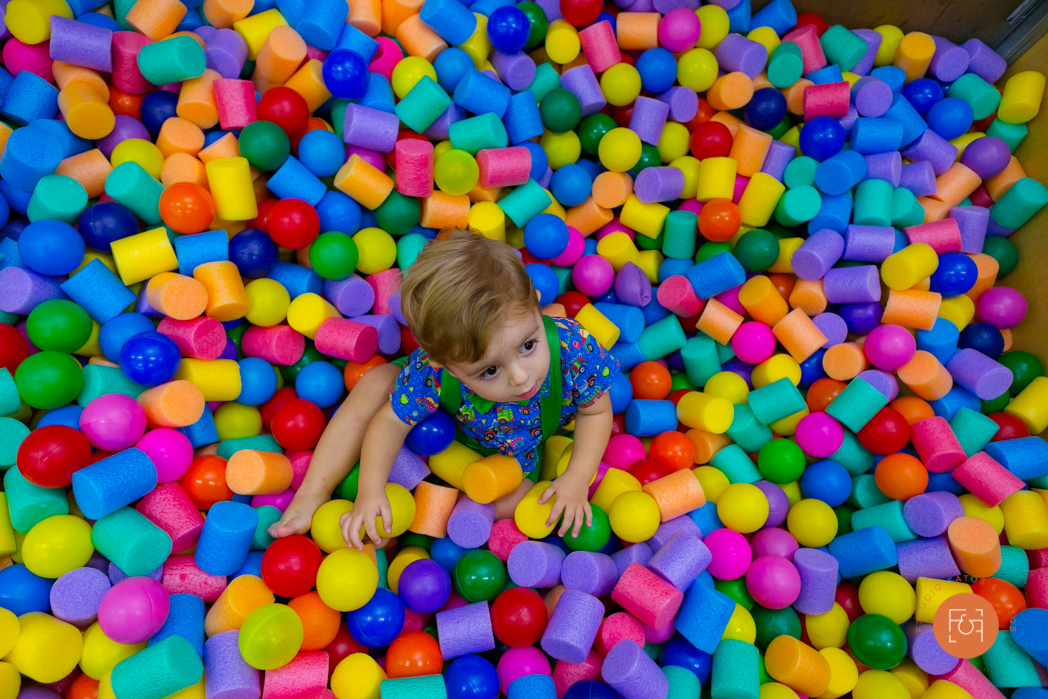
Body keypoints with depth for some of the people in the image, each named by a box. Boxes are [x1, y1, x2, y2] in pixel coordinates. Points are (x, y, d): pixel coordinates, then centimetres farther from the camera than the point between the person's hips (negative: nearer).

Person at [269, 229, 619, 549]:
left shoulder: (572, 347, -41)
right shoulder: (432, 373, -42)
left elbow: (596, 410, -20)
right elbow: (391, 422, -23)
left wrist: (578, 477, -27)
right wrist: (370, 490, -34)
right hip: (446, 421, 0)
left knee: (509, 502, -23)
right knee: (377, 381, -17)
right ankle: (312, 496, -6)